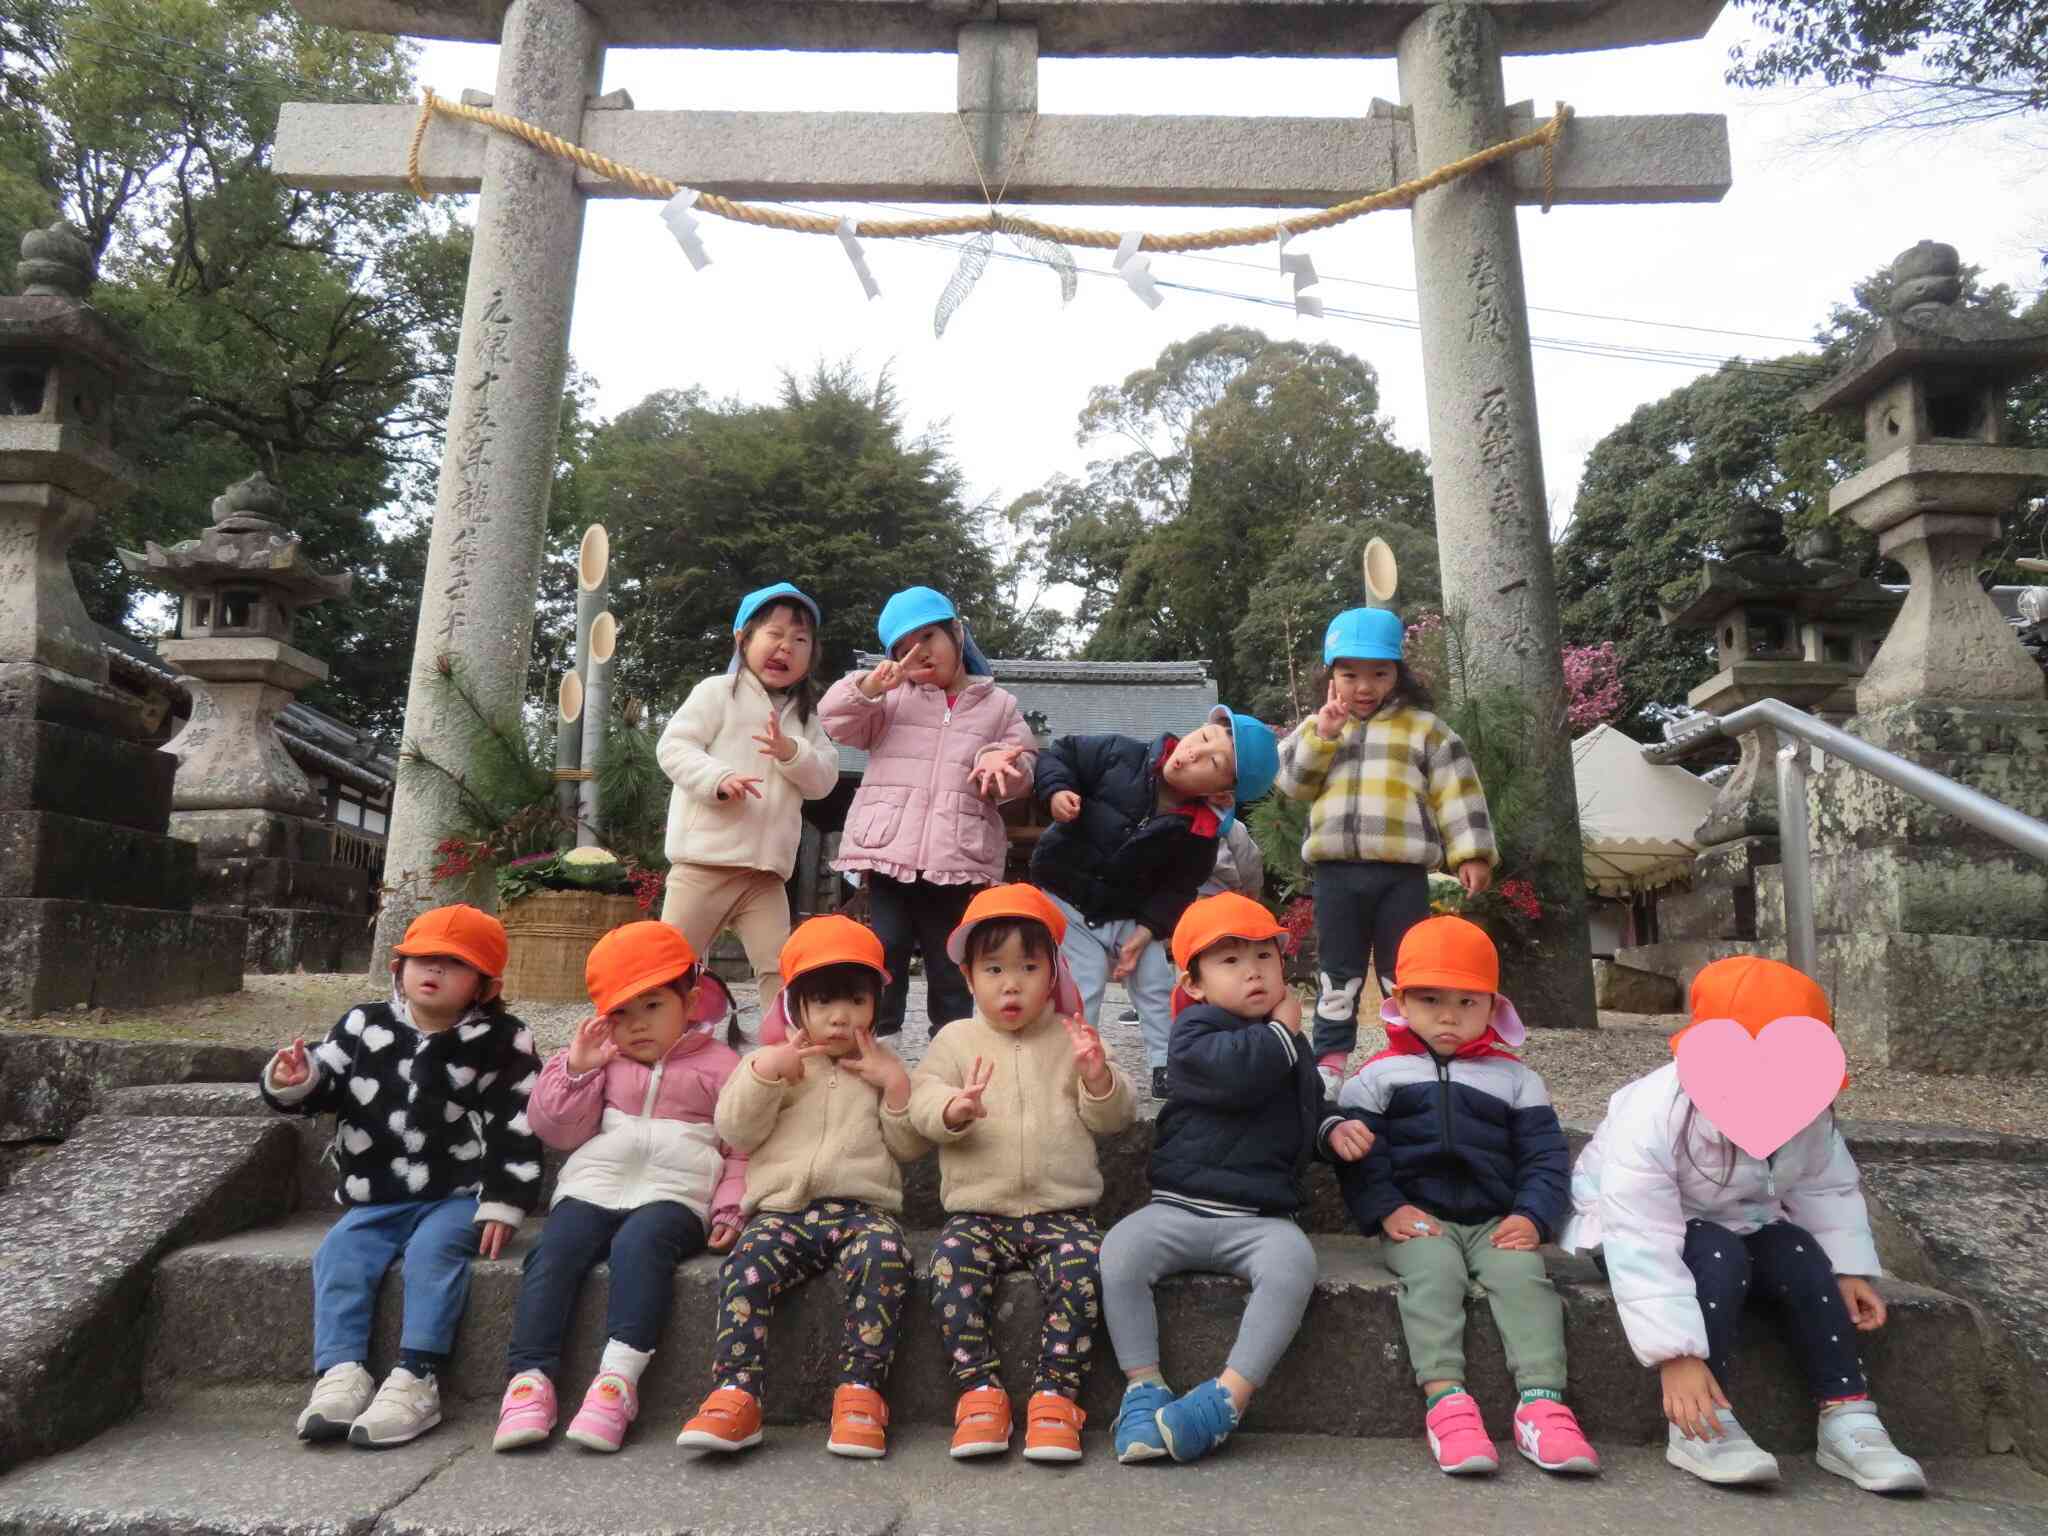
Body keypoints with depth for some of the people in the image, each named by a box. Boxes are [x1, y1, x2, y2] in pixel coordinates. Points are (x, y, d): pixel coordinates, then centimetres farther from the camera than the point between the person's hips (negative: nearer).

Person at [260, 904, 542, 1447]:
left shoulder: (502, 1042, -5)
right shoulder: (364, 1025, 6)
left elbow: (515, 1128, -8)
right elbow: (322, 1086, 10)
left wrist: (502, 1205, -12)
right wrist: (293, 1082, -16)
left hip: (458, 1196, -4)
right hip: (375, 1199, 4)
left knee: (432, 1252, -28)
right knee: (338, 1255, -19)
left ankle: (415, 1381, -28)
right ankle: (341, 1373, -19)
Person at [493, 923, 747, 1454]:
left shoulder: (720, 1065, 9)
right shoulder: (602, 1060, 19)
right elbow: (559, 1131, 12)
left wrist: (729, 1209, -8)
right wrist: (575, 1070, -2)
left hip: (673, 1195, -3)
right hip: (594, 1189, 4)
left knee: (638, 1243, -34)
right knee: (553, 1250, -25)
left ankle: (619, 1377, -40)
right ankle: (530, 1377, -28)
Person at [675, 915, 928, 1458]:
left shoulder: (884, 1067, 19)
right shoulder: (772, 1062, 18)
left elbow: (910, 1146, 10)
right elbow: (736, 1131, 4)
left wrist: (896, 1086, -3)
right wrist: (765, 1071, -8)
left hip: (863, 1208, 0)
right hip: (783, 1208, 1)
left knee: (885, 1257, -32)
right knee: (746, 1266, -30)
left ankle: (860, 1392, -27)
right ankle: (735, 1395, -28)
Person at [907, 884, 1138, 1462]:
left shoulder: (1071, 1039, 10)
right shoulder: (957, 1040, 10)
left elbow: (1115, 1118, 7)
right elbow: (922, 1098, -4)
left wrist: (1098, 1077, -15)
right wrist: (953, 1109, -27)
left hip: (1062, 1211, 0)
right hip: (977, 1211, 0)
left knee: (1081, 1269, -29)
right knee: (952, 1266, -28)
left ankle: (1054, 1394, -15)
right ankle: (980, 1391, -15)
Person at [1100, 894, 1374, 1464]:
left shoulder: (1289, 1045, 17)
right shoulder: (1195, 1031, -3)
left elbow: (1311, 1107, 32)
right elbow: (1234, 1074, -25)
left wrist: (1335, 1129, 9)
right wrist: (1281, 1031, -8)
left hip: (1261, 1217, 3)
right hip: (1179, 1207, -3)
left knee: (1293, 1264, -30)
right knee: (1118, 1253, -28)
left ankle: (1229, 1395, -25)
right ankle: (1143, 1386, -14)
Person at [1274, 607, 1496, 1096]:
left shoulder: (1423, 727, 6)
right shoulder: (1318, 726, 13)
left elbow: (1457, 792, 2)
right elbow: (1291, 782, 2)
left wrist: (1472, 853, -5)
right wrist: (1322, 736, -11)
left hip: (1402, 872, -2)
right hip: (1337, 870, 2)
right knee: (1338, 973, 9)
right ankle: (1329, 1061, 16)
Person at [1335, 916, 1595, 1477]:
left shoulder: (1514, 1078, 14)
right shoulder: (1379, 1075, 9)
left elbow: (1545, 1156, 9)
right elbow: (1361, 1156, 2)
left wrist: (1532, 1216, -7)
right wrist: (1386, 1210, -13)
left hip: (1496, 1221, 2)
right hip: (1418, 1221, -2)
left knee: (1525, 1276, -27)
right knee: (1434, 1274, -31)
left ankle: (1541, 1403, -31)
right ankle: (1444, 1400, -38)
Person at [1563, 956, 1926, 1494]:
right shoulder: (1651, 1119, -37)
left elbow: (1827, 1190, 3)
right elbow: (1644, 1248, -39)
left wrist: (1849, 1267, -8)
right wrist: (1677, 1357, -41)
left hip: (1742, 1227, 6)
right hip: (1643, 1230, -6)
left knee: (1799, 1253, -21)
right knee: (1721, 1255, -33)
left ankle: (1846, 1416, -14)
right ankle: (1698, 1426, -27)